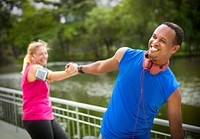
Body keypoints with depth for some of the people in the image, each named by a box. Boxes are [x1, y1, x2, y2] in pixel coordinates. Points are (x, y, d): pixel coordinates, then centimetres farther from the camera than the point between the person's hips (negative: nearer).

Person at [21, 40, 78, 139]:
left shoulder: (37, 69, 16)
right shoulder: (34, 68, -11)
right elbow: (51, 76, -30)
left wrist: (69, 70, -25)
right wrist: (69, 72, -50)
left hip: (47, 117, 9)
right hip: (35, 119, -9)